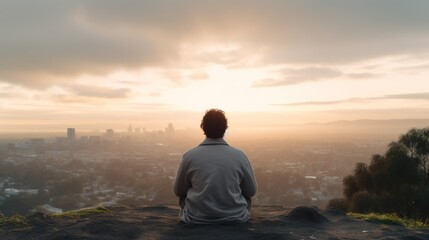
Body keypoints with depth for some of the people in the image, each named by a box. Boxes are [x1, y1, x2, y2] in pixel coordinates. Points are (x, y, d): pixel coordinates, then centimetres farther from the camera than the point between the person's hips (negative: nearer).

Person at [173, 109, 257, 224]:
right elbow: (251, 191, 2)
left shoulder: (189, 156, -9)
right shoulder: (240, 156, -9)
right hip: (236, 218, 1)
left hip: (196, 219, 0)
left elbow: (178, 191, 3)